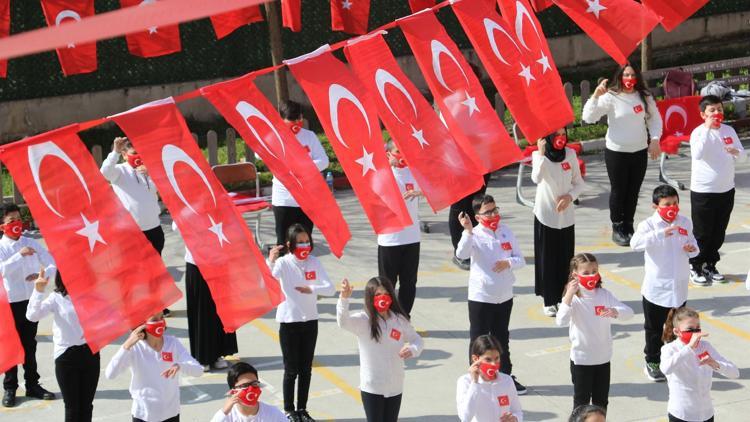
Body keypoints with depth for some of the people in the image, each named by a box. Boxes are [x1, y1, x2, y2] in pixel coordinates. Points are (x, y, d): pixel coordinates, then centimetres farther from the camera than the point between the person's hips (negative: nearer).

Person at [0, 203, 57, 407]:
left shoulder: (32, 243, 4)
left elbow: (53, 264, 2)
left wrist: (42, 275, -17)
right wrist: (20, 255, -29)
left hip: (31, 300, 3)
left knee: (30, 344, 13)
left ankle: (32, 385, 23)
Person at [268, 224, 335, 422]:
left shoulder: (314, 262, -2)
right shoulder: (283, 263, -11)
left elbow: (331, 289, -7)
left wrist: (311, 289, -22)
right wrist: (270, 262, -40)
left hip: (310, 321, 3)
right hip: (289, 322, -3)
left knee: (306, 369, 12)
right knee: (291, 369, 4)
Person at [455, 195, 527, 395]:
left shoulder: (506, 231, 1)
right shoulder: (475, 235, -14)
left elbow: (520, 259, 5)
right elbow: (461, 254, -33)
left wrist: (509, 262, -16)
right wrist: (468, 231, -43)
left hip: (505, 296, 5)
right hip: (480, 297, -5)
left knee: (502, 339, 19)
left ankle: (506, 376, 32)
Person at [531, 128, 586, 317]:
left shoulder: (570, 154, -1)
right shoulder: (539, 155, -11)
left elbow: (579, 183, 5)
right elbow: (536, 178, -30)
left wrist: (570, 196, -12)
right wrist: (541, 154, -34)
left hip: (566, 215, 3)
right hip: (546, 215, -3)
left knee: (566, 258, 9)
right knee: (547, 258, 3)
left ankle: (566, 297, 21)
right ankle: (549, 300, 12)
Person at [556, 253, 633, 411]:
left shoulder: (604, 294, -3)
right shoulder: (573, 297, -13)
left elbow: (629, 312, -10)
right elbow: (561, 321, -28)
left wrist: (615, 312, -32)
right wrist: (569, 296, -34)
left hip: (603, 357, 4)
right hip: (581, 359, -3)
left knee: (601, 401, 16)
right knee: (582, 401, 9)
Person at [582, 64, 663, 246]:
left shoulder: (645, 97, 2)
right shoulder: (610, 97, -11)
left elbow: (655, 119, 13)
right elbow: (588, 117, -19)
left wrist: (655, 139, 1)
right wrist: (596, 96, -30)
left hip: (640, 151, 4)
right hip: (616, 152, -4)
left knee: (633, 192, 12)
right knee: (618, 191, 6)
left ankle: (628, 227, 27)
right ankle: (617, 228, 19)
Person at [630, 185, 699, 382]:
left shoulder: (686, 223, 1)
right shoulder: (649, 224, -15)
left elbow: (692, 244, 15)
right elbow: (635, 243, -33)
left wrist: (692, 249, -9)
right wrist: (661, 233, -42)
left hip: (679, 287, 4)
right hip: (656, 288, -4)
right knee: (654, 328, 9)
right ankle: (652, 362, 24)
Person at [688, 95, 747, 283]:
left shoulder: (729, 131, 3)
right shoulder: (699, 132, -12)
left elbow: (743, 156, 6)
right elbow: (698, 154, -30)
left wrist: (736, 152, -18)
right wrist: (707, 128, -29)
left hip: (726, 190, 5)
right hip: (703, 191, -5)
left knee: (719, 232, 15)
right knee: (702, 232, 4)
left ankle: (710, 265, 29)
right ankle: (695, 267, 19)